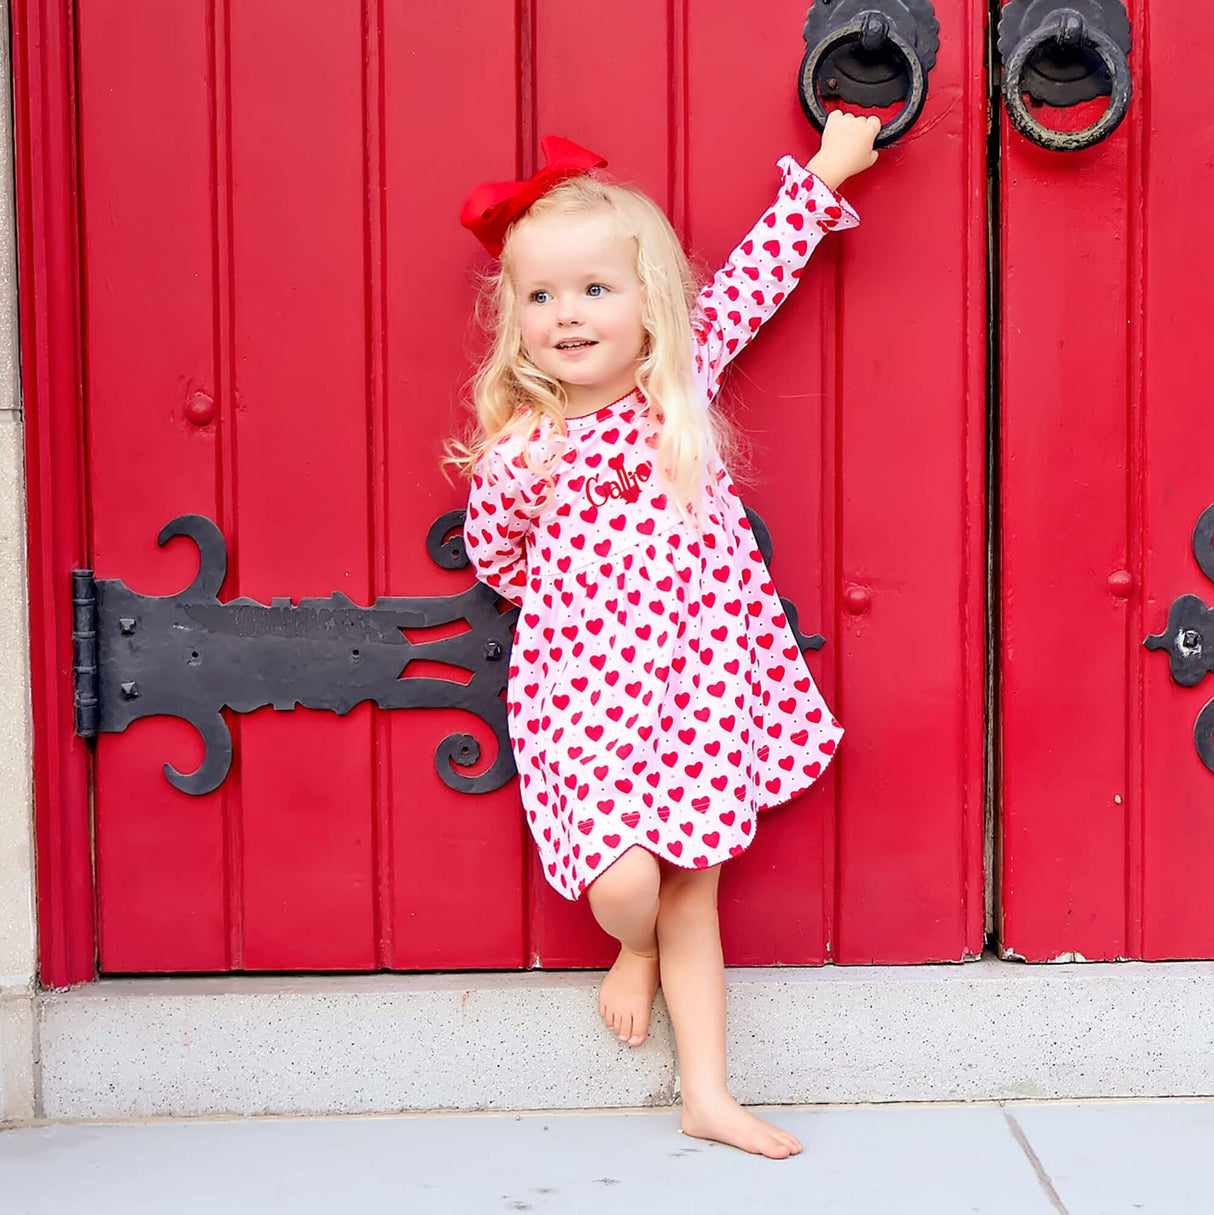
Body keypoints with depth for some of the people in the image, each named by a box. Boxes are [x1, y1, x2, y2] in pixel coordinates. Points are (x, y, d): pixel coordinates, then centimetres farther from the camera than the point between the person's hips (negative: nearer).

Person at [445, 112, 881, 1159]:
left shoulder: (686, 375, 1)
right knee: (624, 883, -17)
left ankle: (707, 1096, 21)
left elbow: (758, 269, 10)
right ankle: (632, 949, 21)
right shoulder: (519, 444, -5)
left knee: (695, 897, 9)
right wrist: (515, 482, -13)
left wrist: (825, 171, 15)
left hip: (700, 678, 3)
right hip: (585, 688, -2)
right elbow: (493, 559, 6)